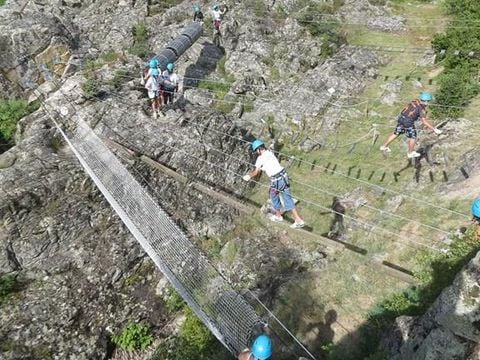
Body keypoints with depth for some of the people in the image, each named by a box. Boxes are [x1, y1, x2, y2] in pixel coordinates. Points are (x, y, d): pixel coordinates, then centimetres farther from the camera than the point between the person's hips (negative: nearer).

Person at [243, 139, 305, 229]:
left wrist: (248, 176, 22)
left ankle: (278, 216, 38)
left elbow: (255, 172, 3)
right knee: (287, 198, 10)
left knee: (274, 197, 20)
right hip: (284, 175, 7)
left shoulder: (260, 158, -9)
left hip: (276, 179, -7)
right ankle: (299, 220, 11)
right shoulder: (270, 153, 12)